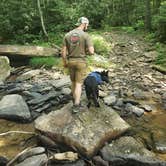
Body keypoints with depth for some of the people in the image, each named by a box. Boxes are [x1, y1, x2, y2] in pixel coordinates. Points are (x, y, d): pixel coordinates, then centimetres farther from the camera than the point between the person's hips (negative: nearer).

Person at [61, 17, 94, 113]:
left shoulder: (67, 35, 0)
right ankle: (76, 106, 3)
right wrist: (87, 50, 6)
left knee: (73, 82, 19)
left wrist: (64, 62, 13)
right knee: (79, 84, 2)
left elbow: (64, 51, -1)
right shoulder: (86, 35, -12)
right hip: (81, 62, -4)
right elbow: (91, 52, -18)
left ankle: (75, 102, 33)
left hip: (70, 61, 4)